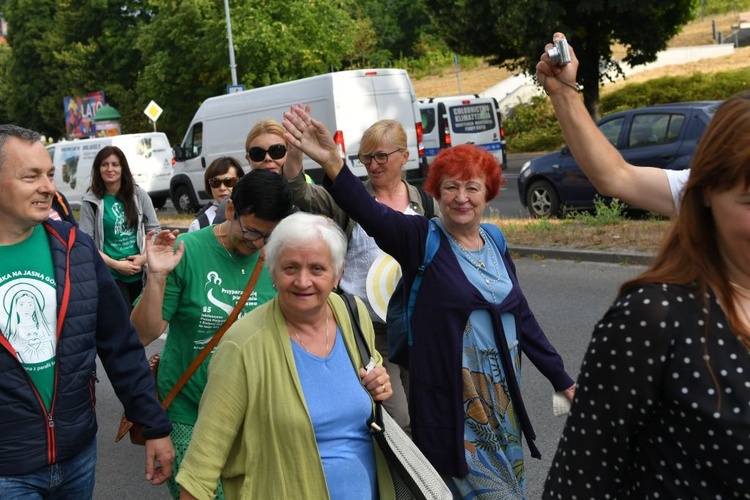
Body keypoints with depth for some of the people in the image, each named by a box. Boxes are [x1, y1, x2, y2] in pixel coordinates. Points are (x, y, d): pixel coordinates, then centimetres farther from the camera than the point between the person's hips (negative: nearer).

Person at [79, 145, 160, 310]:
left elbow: (154, 229, 7)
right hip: (109, 275, -3)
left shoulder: (138, 194, 3)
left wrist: (145, 257, -8)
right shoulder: (91, 201, -3)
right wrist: (116, 264, -13)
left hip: (140, 273, 3)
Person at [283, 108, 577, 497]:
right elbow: (369, 213, -28)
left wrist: (562, 380, 13)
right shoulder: (422, 239, -10)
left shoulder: (495, 245, 6)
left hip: (502, 395, 6)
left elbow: (522, 316, 12)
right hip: (452, 401, -6)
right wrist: (331, 162, -46)